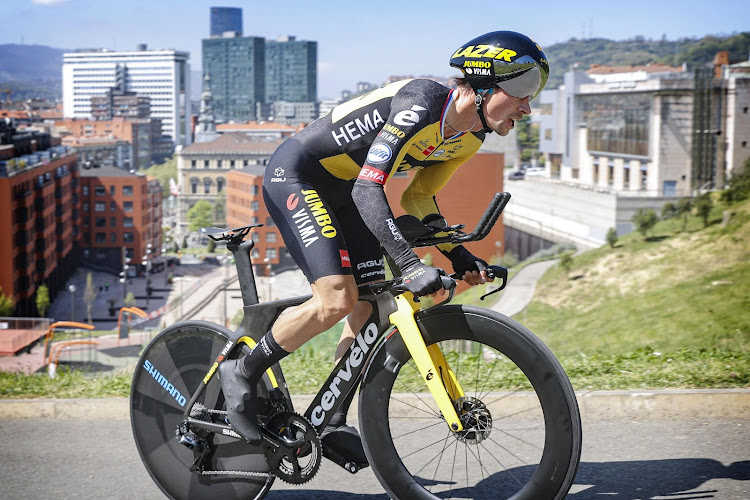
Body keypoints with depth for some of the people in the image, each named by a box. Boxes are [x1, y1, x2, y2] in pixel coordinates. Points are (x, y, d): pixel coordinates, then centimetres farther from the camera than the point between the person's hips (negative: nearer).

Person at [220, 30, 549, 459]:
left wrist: (458, 254, -4)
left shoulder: (470, 137, -2)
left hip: (340, 192, 9)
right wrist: (410, 264, -44)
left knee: (372, 309, 1)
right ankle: (242, 372, -2)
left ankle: (333, 423, 13)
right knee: (337, 299, -21)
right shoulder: (420, 105, -30)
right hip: (295, 176, -9)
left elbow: (418, 198, 8)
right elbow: (367, 190, -36)